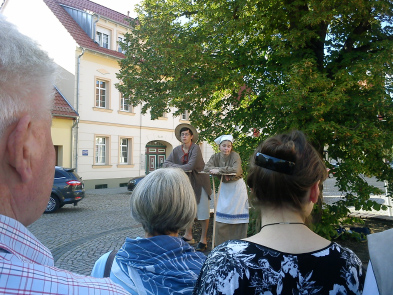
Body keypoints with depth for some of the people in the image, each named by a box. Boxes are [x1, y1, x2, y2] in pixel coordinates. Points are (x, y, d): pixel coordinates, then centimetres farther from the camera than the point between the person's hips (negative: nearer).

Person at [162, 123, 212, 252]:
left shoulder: (195, 148, -16)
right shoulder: (177, 150, 0)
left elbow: (190, 166, -25)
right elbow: (165, 164, -2)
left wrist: (174, 167, -15)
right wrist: (180, 167, -18)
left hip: (200, 181, -5)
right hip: (186, 182, 5)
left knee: (202, 210, -2)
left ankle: (203, 239, 8)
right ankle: (188, 236, 26)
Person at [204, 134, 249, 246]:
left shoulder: (235, 155, -14)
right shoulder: (216, 157, -1)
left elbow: (236, 170, -29)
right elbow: (206, 168, -14)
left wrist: (219, 170, -26)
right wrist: (223, 173, -26)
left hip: (237, 187, -4)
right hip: (224, 187, 4)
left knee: (237, 215, 0)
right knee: (221, 215, 3)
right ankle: (221, 242, 16)